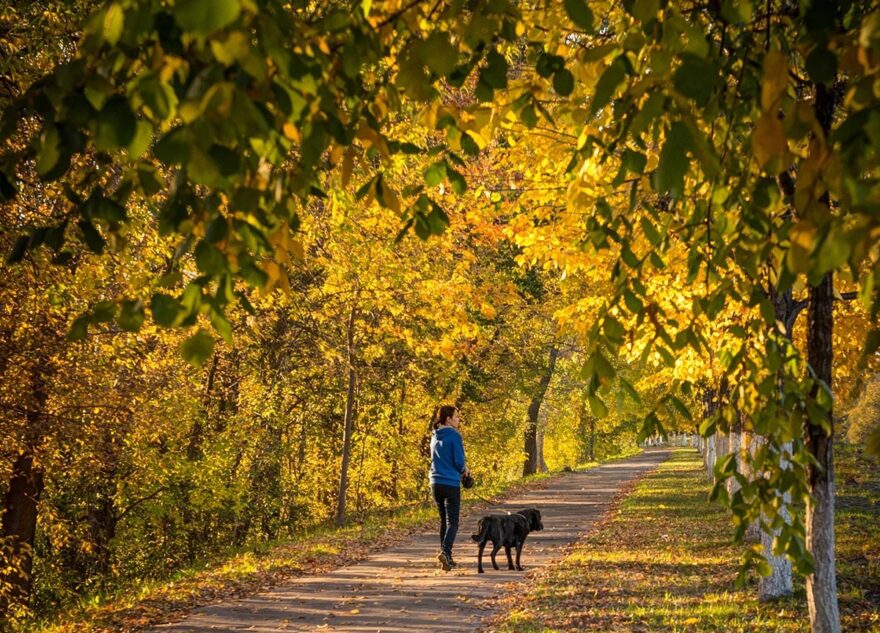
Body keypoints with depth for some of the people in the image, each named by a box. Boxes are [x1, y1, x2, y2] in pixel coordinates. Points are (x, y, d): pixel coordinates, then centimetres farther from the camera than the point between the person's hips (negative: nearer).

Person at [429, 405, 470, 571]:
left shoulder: (435, 437, 12)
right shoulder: (454, 436, -10)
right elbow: (459, 461, -12)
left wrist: (462, 469, 18)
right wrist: (464, 470, 11)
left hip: (436, 483, 7)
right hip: (451, 483, -7)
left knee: (444, 520, 15)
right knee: (452, 522, -6)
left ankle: (447, 557, 15)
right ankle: (445, 551, -25)